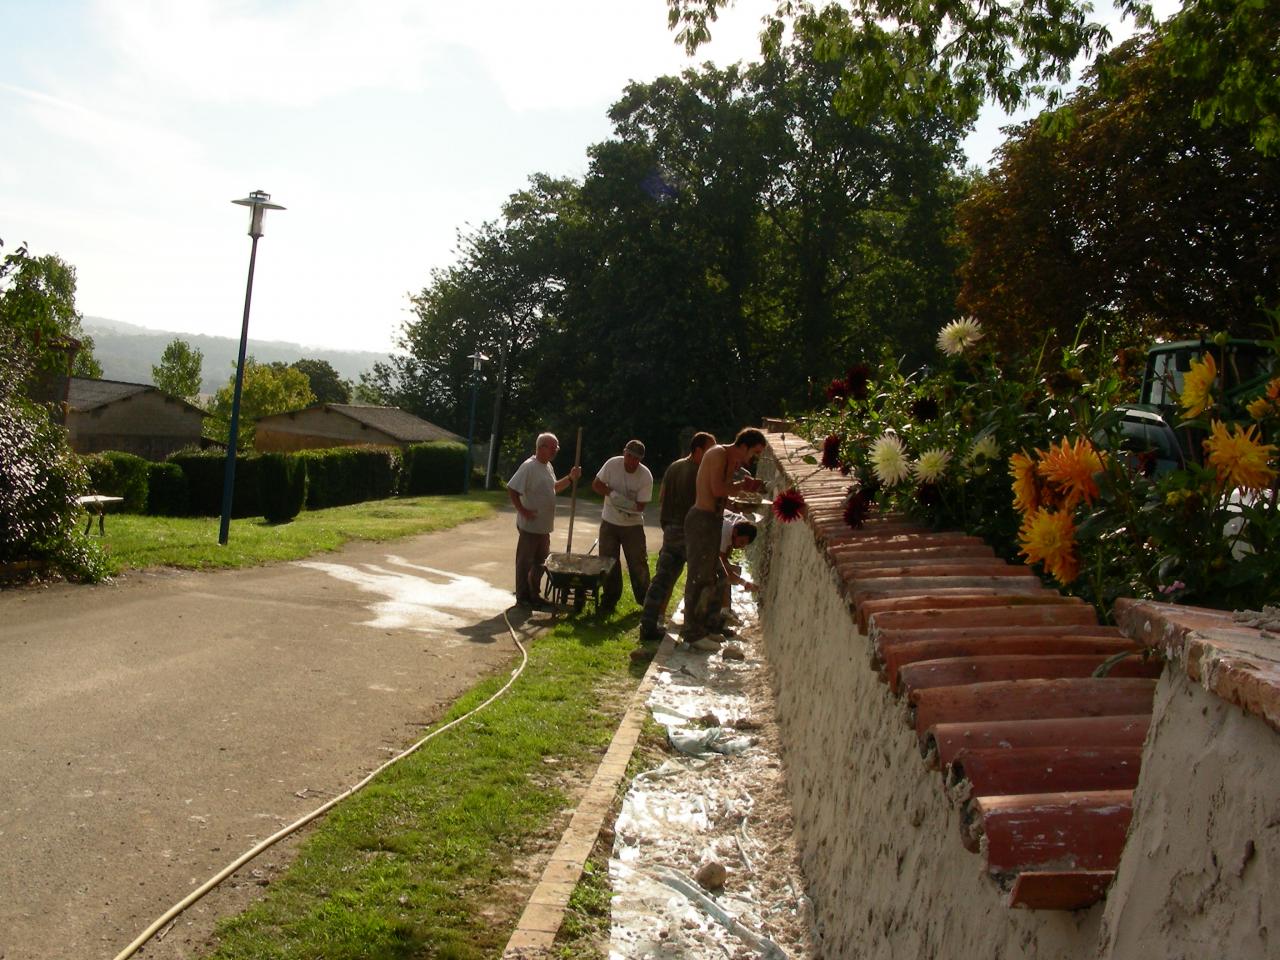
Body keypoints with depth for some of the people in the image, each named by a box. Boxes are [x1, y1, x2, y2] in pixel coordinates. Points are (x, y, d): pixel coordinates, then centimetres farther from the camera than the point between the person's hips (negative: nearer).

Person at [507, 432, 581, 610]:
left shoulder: (548, 466, 11)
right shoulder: (529, 467, -18)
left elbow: (554, 488, 24)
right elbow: (511, 489, -21)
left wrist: (570, 478, 12)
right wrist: (522, 510, -21)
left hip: (544, 527, 9)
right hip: (530, 526, -9)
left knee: (540, 562, 17)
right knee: (525, 562, 3)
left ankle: (534, 595, 29)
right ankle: (522, 597, 12)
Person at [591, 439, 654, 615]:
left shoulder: (646, 476, -17)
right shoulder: (612, 464, -12)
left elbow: (641, 505, -15)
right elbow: (596, 484, -5)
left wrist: (628, 505, -33)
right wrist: (612, 493, -22)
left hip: (633, 524, -2)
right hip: (609, 522, 2)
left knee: (638, 563, 0)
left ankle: (645, 599, 15)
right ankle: (609, 599, 17)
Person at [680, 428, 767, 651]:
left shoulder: (731, 460, 17)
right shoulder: (719, 454, -12)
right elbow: (717, 489, -24)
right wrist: (743, 485, -9)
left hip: (712, 520, 10)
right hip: (702, 520, -10)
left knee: (708, 577, 16)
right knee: (698, 577, -7)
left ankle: (703, 627, 25)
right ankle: (693, 633, -3)